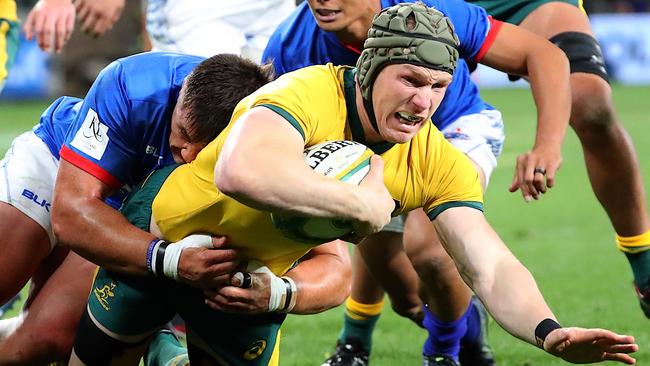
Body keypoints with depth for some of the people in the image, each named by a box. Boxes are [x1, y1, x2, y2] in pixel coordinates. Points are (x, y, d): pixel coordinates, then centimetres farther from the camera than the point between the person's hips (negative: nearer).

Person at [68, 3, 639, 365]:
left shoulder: (440, 164, -17)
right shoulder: (308, 95, -36)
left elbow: (492, 269, -22)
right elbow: (242, 172, -56)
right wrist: (363, 204, -47)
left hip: (256, 288, 4)